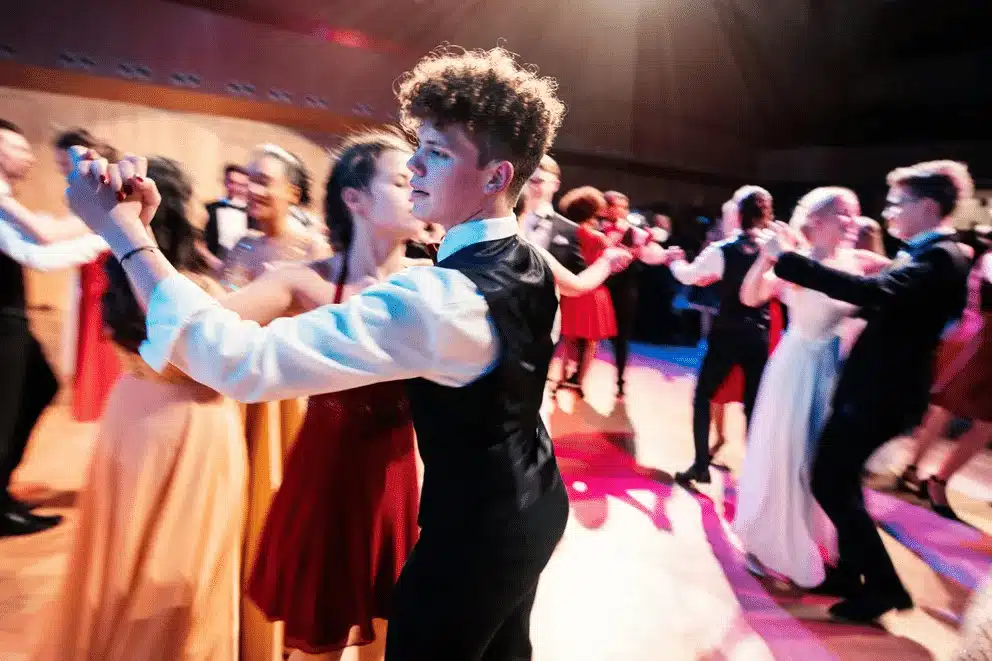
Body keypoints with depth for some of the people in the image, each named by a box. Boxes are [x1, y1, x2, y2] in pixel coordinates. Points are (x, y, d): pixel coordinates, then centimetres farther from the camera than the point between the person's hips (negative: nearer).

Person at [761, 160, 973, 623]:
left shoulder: (939, 257, -19)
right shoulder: (928, 254, 13)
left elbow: (874, 292, -36)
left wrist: (790, 259, -34)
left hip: (880, 394, -10)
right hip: (872, 388, 10)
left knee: (831, 483, -2)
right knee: (838, 481, 16)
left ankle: (884, 585, 14)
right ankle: (851, 572, 31)